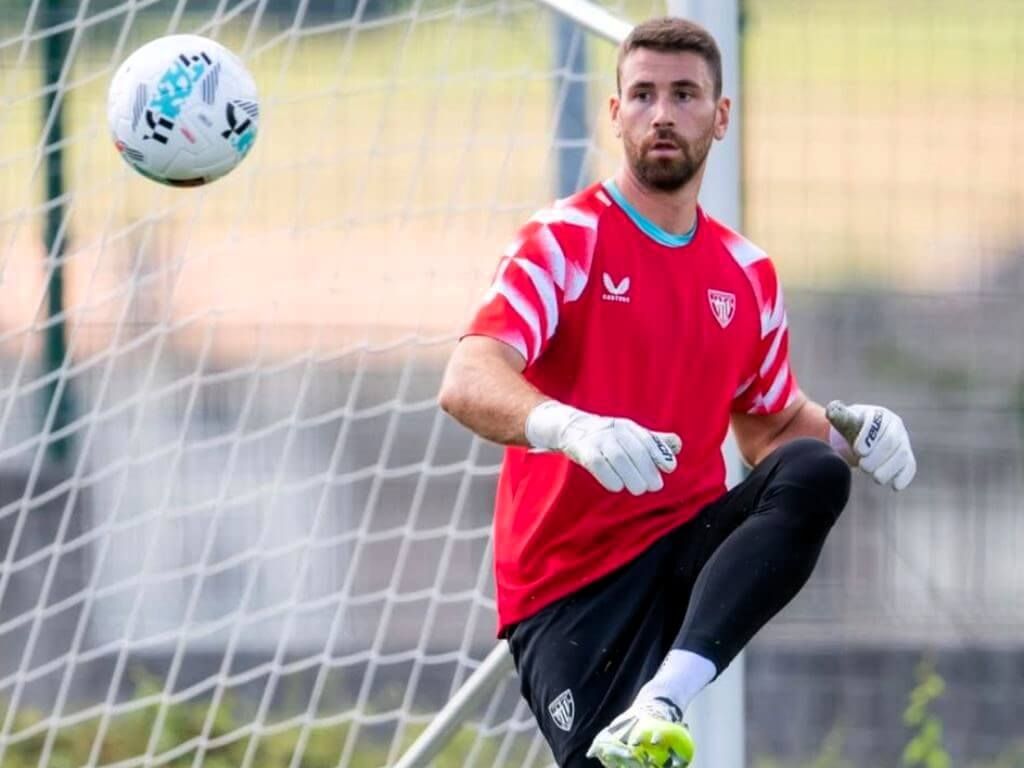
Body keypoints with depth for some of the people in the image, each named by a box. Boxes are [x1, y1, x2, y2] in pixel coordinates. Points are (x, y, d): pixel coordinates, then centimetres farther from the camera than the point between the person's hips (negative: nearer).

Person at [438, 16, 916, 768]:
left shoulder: (749, 276, 11)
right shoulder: (564, 242, -7)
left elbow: (771, 427, 23)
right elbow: (468, 382, -22)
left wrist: (848, 435, -1)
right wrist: (568, 427, -44)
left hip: (686, 550, 5)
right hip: (570, 585, -5)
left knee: (813, 474, -28)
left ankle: (664, 699, -38)